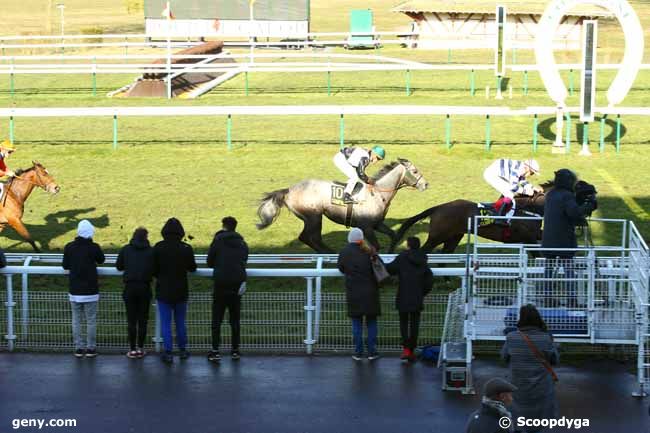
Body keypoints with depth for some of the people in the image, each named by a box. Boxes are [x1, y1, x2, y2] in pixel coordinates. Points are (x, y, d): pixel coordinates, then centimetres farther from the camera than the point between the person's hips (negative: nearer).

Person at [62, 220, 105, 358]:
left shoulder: (69, 247, -4)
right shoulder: (94, 247, -12)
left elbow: (65, 265, 7)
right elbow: (101, 260, 8)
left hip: (75, 291, 2)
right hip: (90, 290, -2)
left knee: (76, 320, 10)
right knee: (91, 320, 6)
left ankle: (78, 348, 11)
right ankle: (91, 348, 8)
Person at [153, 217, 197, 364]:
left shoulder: (158, 248, -11)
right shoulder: (186, 248, -8)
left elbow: (153, 269, -6)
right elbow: (192, 268, 2)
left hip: (163, 290, -2)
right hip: (181, 291, 2)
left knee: (165, 323, 3)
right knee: (180, 322, 15)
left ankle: (168, 353, 0)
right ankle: (183, 350, 22)